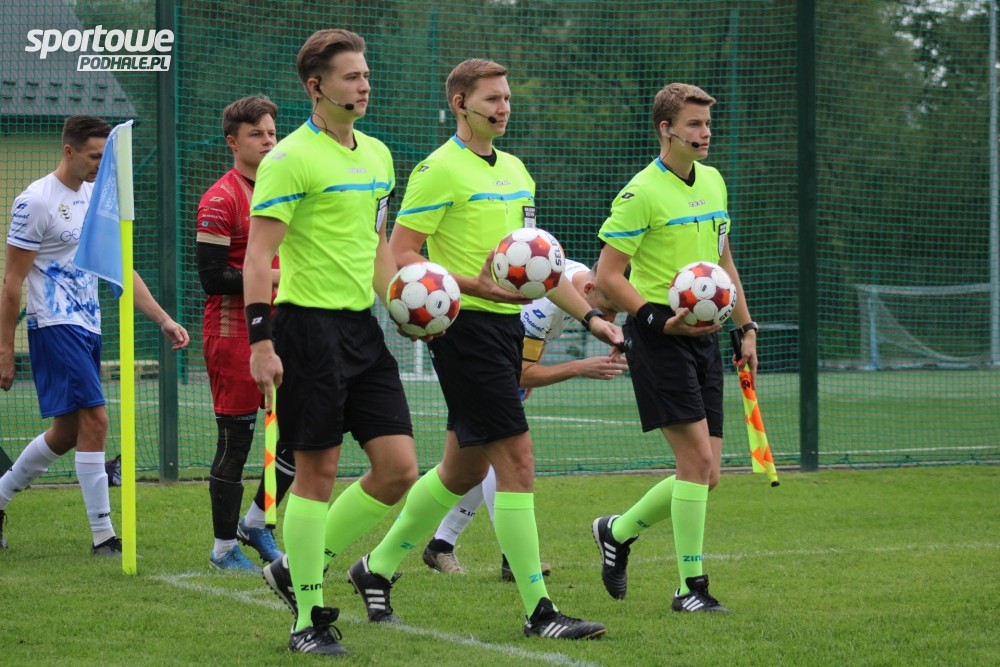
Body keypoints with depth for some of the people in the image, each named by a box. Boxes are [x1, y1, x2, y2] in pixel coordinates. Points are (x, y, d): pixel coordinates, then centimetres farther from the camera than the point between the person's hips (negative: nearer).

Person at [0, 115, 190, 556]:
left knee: (67, 432, 13)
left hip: (88, 328, 9)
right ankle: (103, 536, -12)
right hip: (54, 326, -9)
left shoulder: (95, 196, 12)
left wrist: (163, 320, 8)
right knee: (95, 420, -15)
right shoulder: (36, 201, -11)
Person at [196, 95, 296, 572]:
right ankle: (225, 547, 8)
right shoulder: (220, 201, -11)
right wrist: (274, 276, -19)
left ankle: (256, 522, 21)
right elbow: (212, 278, -17)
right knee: (235, 440, -2)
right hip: (234, 335, -8)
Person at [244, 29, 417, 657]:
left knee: (399, 468, 2)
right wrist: (262, 342, -19)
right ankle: (309, 616, 8)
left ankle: (300, 567, 18)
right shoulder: (291, 158, -10)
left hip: (363, 325, 7)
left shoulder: (377, 154, 14)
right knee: (318, 471, -3)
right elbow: (259, 256, -13)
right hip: (311, 323, -7)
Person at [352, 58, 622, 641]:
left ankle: (379, 567, 31)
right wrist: (474, 285, -23)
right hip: (467, 327, -9)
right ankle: (539, 611, -9)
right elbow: (400, 254, -13)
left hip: (507, 325, 9)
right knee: (516, 457, -12)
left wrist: (588, 314, 13)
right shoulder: (439, 170, -10)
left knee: (465, 468, 15)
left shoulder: (515, 170, 16)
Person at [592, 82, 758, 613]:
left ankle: (618, 531, 28)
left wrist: (746, 328, 18)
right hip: (658, 338, -8)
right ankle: (691, 587, -6)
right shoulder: (642, 193, -11)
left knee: (705, 474, 5)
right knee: (697, 458, -15)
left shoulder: (713, 182, 13)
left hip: (704, 338, 8)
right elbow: (608, 276, -11)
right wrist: (661, 320, -21)